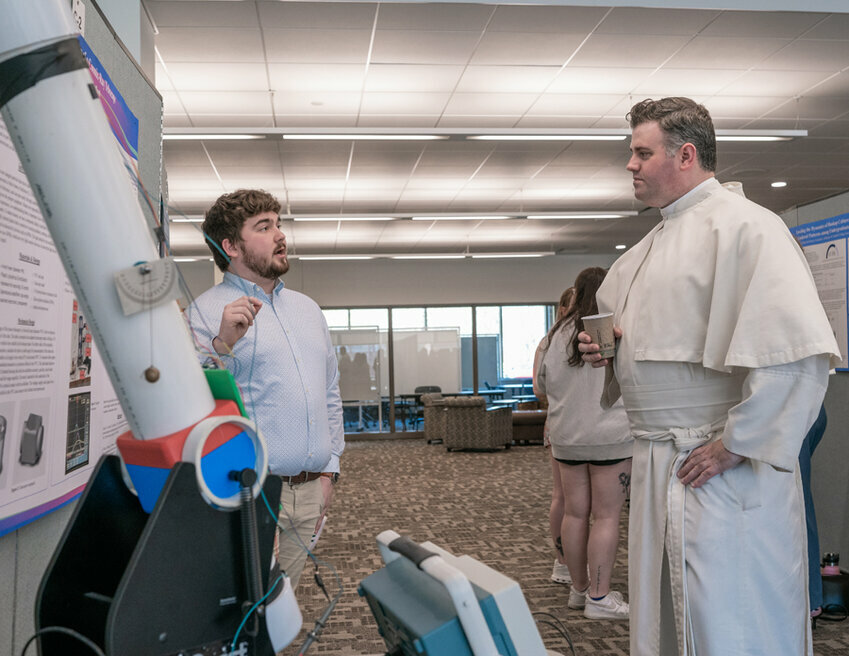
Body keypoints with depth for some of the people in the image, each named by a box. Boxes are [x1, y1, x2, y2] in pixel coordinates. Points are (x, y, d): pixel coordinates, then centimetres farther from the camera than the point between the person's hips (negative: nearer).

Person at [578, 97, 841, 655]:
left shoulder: (743, 225, -13)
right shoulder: (652, 245, 16)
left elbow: (799, 351, -23)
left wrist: (735, 445, -21)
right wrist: (604, 349, 5)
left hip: (721, 472, -9)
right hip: (657, 462, 9)